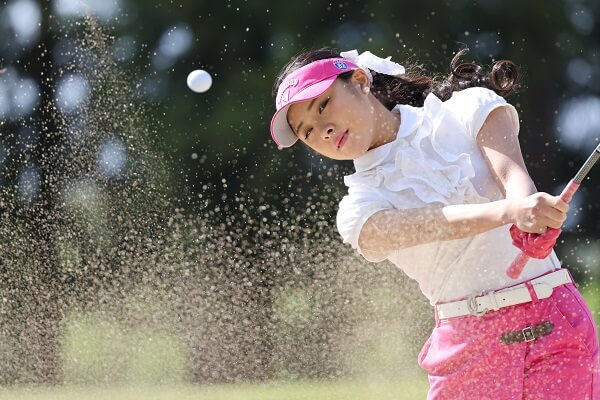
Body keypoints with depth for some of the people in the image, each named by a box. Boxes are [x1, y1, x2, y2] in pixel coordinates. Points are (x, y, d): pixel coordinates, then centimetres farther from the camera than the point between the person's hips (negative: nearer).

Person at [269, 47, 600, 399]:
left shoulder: (468, 111, 6)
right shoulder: (358, 212, 4)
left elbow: (512, 172, -13)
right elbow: (434, 224, -16)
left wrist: (530, 225, -36)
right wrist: (509, 211, -35)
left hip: (552, 323, -2)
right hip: (464, 352, 2)